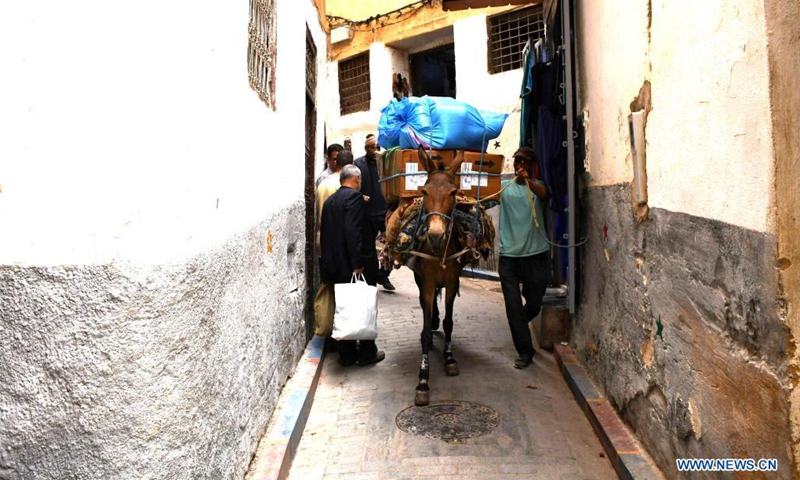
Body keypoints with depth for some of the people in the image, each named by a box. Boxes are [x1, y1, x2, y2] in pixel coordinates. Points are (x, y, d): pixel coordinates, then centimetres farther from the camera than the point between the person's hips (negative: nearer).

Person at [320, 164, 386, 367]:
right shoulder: (354, 196, -13)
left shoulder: (330, 200, 12)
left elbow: (325, 234, 15)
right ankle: (367, 352, 16)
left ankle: (346, 354, 20)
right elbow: (353, 232, -23)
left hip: (336, 265, 7)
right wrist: (358, 263, -22)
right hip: (355, 264, -7)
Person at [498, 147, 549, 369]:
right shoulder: (504, 186, 9)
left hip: (535, 253, 0)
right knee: (513, 305, 1)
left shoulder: (537, 185, 5)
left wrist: (529, 181, -40)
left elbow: (543, 194, -19)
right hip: (508, 254, 0)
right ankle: (525, 351, 14)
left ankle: (518, 325, 44)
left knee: (534, 303, 12)